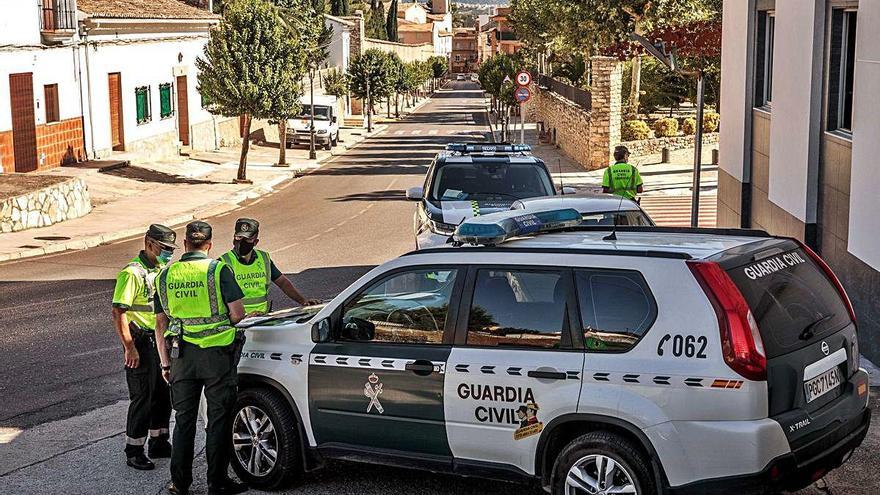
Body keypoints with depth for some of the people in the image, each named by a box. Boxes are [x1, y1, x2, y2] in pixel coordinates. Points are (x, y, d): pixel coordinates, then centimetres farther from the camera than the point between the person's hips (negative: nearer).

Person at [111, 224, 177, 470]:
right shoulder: (132, 273, -16)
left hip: (161, 339, 9)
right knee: (142, 397, -5)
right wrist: (129, 347, -25)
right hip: (141, 341, -9)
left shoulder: (162, 270, 12)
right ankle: (134, 451, 4)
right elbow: (118, 312, -21)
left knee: (163, 394, 15)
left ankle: (159, 443, 28)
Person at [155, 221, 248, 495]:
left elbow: (161, 323, 9)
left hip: (181, 354, 4)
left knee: (184, 419, 13)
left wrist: (165, 362, 14)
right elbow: (237, 313, -11)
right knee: (219, 419, 5)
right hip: (216, 353, -4)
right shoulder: (218, 270, -7)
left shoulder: (166, 274, 7)